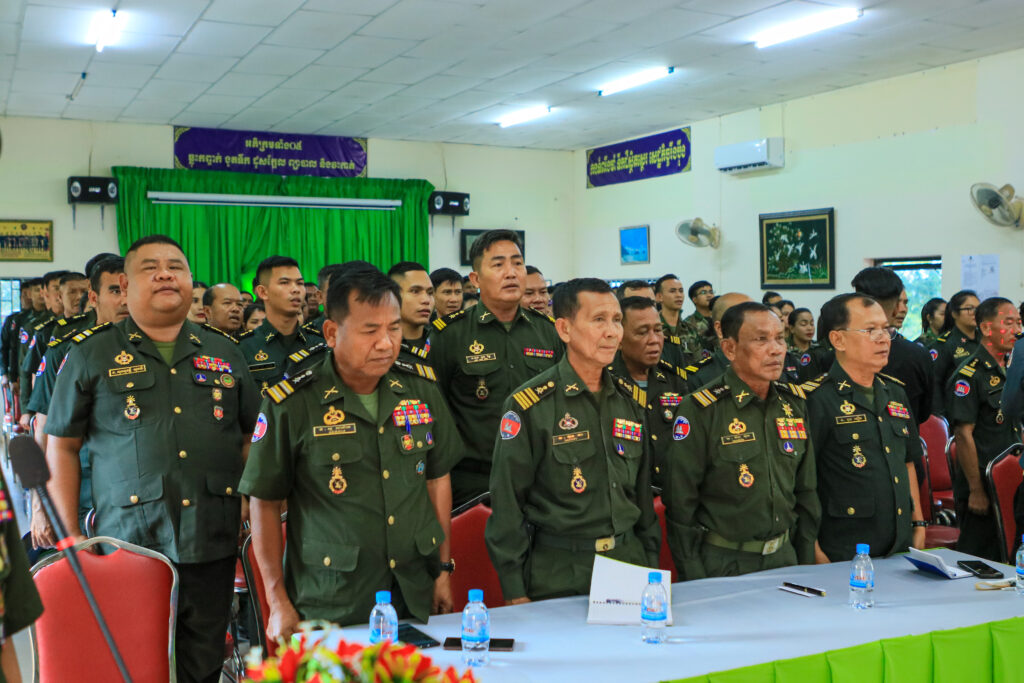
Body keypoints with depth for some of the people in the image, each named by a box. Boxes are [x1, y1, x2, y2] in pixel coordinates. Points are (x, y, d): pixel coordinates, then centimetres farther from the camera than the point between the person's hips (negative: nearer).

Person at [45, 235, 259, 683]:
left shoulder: (225, 352, 10)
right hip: (128, 544, -2)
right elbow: (61, 447, 5)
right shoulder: (90, 355, 2)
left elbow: (251, 438, 16)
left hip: (212, 545, 2)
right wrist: (70, 536, 1)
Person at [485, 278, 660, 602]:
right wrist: (515, 593, -10)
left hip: (629, 563, 5)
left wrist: (651, 565, 12)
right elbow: (506, 504, -10)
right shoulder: (529, 405, -12)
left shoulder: (632, 400, 6)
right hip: (557, 578, -5)